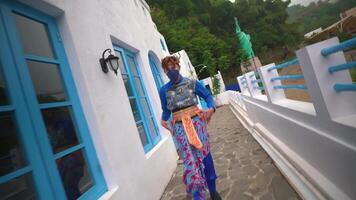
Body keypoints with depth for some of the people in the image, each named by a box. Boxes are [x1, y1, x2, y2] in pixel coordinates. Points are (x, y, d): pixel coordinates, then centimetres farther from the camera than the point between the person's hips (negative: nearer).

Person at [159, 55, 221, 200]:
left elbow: (208, 96, 8)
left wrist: (211, 108, -10)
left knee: (204, 154, 3)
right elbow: (165, 110, 16)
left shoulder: (192, 83, 2)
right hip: (180, 126, 1)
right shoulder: (164, 90, 6)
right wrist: (163, 120, -2)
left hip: (196, 121, 0)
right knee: (189, 159, -4)